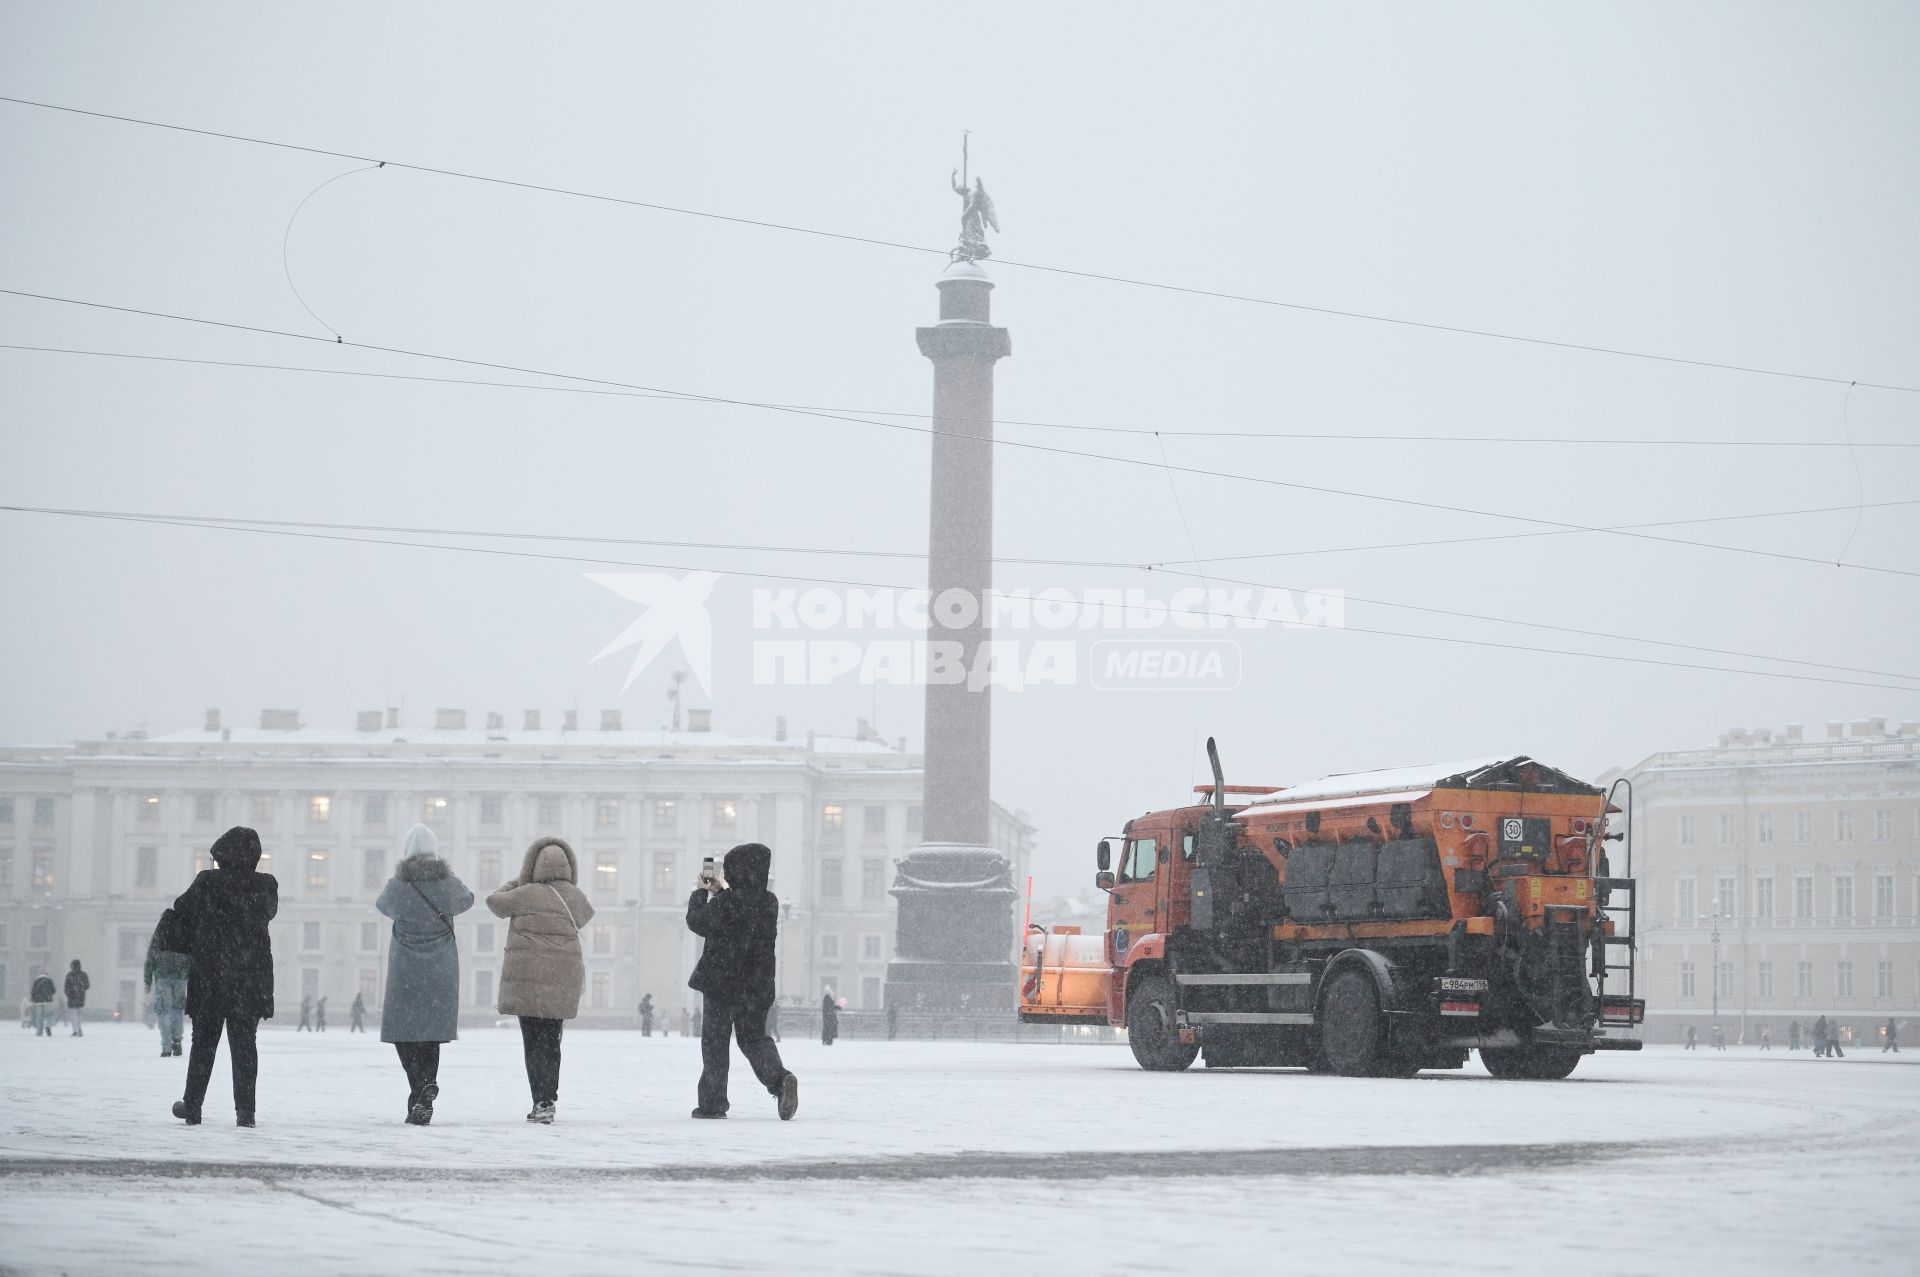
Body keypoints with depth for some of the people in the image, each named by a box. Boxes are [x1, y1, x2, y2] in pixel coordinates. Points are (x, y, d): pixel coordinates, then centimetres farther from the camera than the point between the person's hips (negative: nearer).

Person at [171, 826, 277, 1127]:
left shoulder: (207, 882, -11)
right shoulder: (266, 886, -7)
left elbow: (181, 912, 2)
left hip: (209, 976, -1)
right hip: (252, 977, 1)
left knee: (203, 1040, 11)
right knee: (244, 1043, 6)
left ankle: (192, 1104, 16)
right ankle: (245, 1110, 0)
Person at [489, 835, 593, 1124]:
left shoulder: (527, 894, -10)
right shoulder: (574, 897, 3)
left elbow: (495, 902, 5)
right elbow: (587, 912, 26)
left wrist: (512, 883, 24)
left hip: (527, 977, -4)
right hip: (563, 979, 4)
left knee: (533, 1041, -1)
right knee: (551, 1040, 14)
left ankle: (542, 1102, -10)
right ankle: (547, 1102, 14)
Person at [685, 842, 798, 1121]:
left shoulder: (725, 903, -16)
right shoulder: (770, 902, 2)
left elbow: (698, 923, -3)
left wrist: (701, 893, 11)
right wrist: (720, 892, 21)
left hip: (721, 982, -5)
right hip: (757, 985, 5)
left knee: (715, 1041, 8)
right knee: (754, 1037, 14)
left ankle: (712, 1101, 9)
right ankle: (779, 1079, -13)